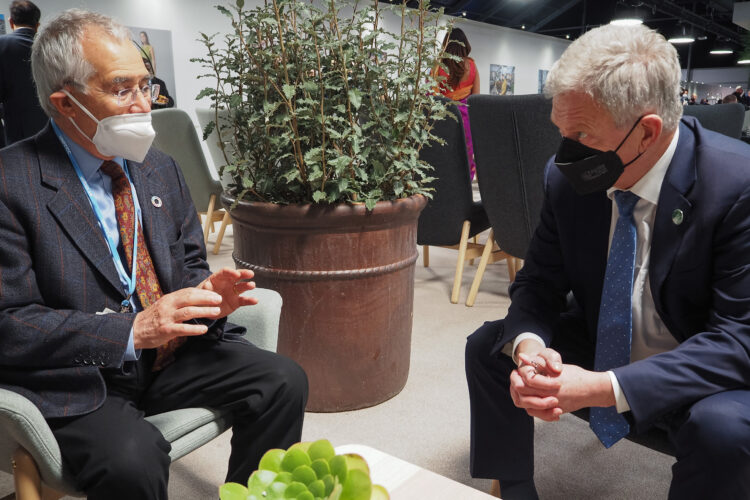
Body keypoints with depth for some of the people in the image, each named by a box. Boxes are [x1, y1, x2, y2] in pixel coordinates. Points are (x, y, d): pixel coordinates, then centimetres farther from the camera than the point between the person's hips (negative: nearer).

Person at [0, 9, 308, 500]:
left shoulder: (162, 170, 10)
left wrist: (206, 293, -9)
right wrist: (131, 330, -26)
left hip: (174, 355, 6)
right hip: (75, 382, -5)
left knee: (284, 380, -13)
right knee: (131, 456, -33)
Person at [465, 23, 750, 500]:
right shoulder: (567, 177, -13)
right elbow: (538, 282, -3)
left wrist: (605, 388, -37)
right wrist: (528, 344, -27)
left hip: (697, 373, -4)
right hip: (598, 345, 4)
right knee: (488, 346, -6)